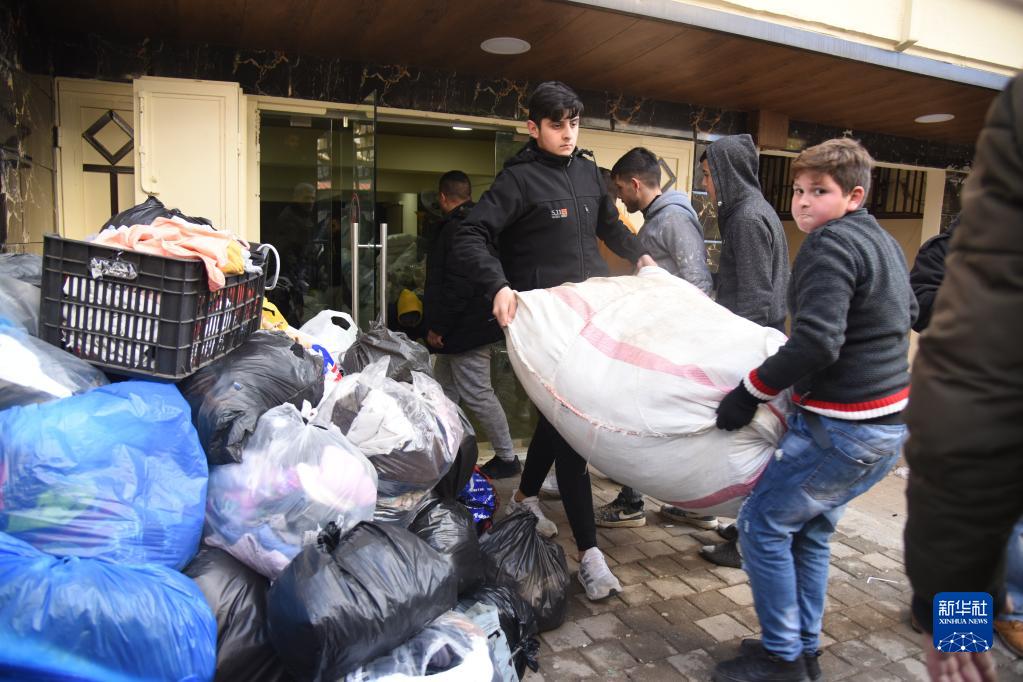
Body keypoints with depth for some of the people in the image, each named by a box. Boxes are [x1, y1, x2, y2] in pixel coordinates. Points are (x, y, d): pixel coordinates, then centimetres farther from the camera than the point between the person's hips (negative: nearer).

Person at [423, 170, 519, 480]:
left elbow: (454, 287, -25)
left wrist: (436, 326, -18)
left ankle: (507, 458, 9)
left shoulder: (453, 230, -17)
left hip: (464, 328, -11)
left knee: (477, 395, -2)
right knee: (443, 390, 17)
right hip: (477, 324, 11)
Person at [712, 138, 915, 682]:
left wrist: (751, 391, -19)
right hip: (889, 422, 10)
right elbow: (907, 315, 29)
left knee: (762, 524, 1)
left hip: (842, 428, -10)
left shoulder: (829, 245, -17)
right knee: (809, 530, 18)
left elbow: (816, 342, -28)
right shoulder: (883, 241, 14)